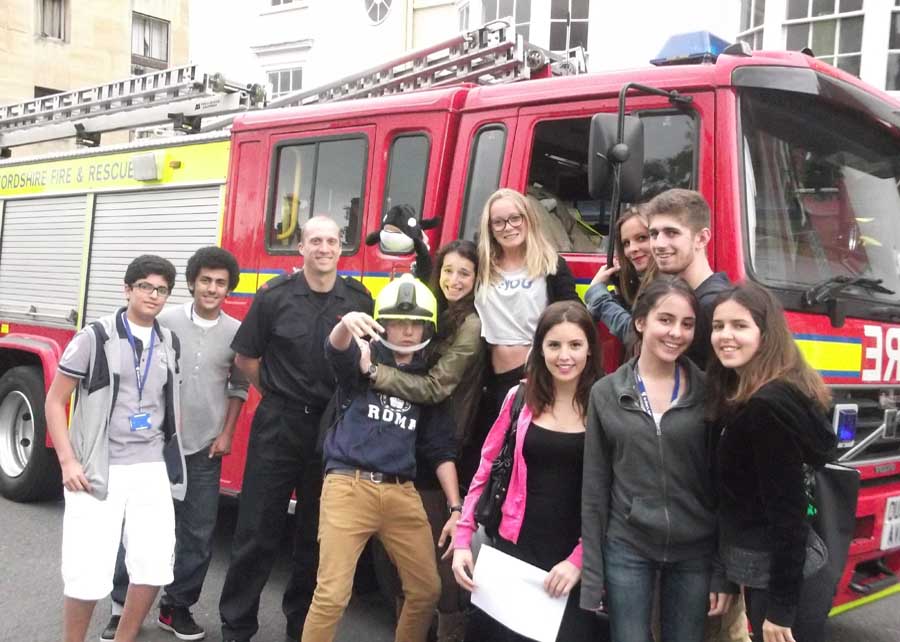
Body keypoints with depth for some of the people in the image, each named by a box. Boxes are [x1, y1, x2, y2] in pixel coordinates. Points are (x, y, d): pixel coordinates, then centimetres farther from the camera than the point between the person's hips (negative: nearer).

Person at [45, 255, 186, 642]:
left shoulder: (170, 344, 10)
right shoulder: (95, 337, -5)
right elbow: (55, 401, -2)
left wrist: (173, 457, 15)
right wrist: (67, 461, -10)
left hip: (152, 469, 4)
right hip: (98, 469, -4)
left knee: (154, 565, 2)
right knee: (88, 573, -5)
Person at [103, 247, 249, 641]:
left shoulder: (236, 332, 1)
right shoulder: (165, 321, -5)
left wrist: (227, 434, 5)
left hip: (204, 450, 2)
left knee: (198, 534, 7)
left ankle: (177, 606, 22)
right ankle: (123, 606, 18)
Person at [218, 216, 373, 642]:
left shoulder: (359, 300, 0)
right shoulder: (274, 296, -4)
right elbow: (245, 358, 4)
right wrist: (278, 395, 9)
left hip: (333, 429, 2)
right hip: (278, 426, -2)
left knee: (317, 534, 13)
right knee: (257, 530, 2)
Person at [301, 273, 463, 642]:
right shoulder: (363, 359, 2)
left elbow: (441, 449, 13)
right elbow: (336, 350, -23)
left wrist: (456, 508, 6)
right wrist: (347, 324, -47)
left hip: (401, 493, 5)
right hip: (349, 486, -4)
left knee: (427, 589, 10)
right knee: (332, 595, -9)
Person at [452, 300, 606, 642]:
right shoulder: (520, 398, 0)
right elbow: (486, 471, 6)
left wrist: (579, 559, -12)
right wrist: (463, 539, 0)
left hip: (577, 558, -2)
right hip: (516, 549, 2)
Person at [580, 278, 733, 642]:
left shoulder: (709, 393, -2)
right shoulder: (606, 393, -1)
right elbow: (595, 489, 1)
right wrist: (591, 575, -1)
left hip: (695, 552, 1)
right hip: (626, 548, 0)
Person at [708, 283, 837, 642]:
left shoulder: (769, 406, -21)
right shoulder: (751, 398, 9)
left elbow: (788, 511, -22)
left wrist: (781, 607, -19)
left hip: (783, 582, -10)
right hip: (766, 574, 10)